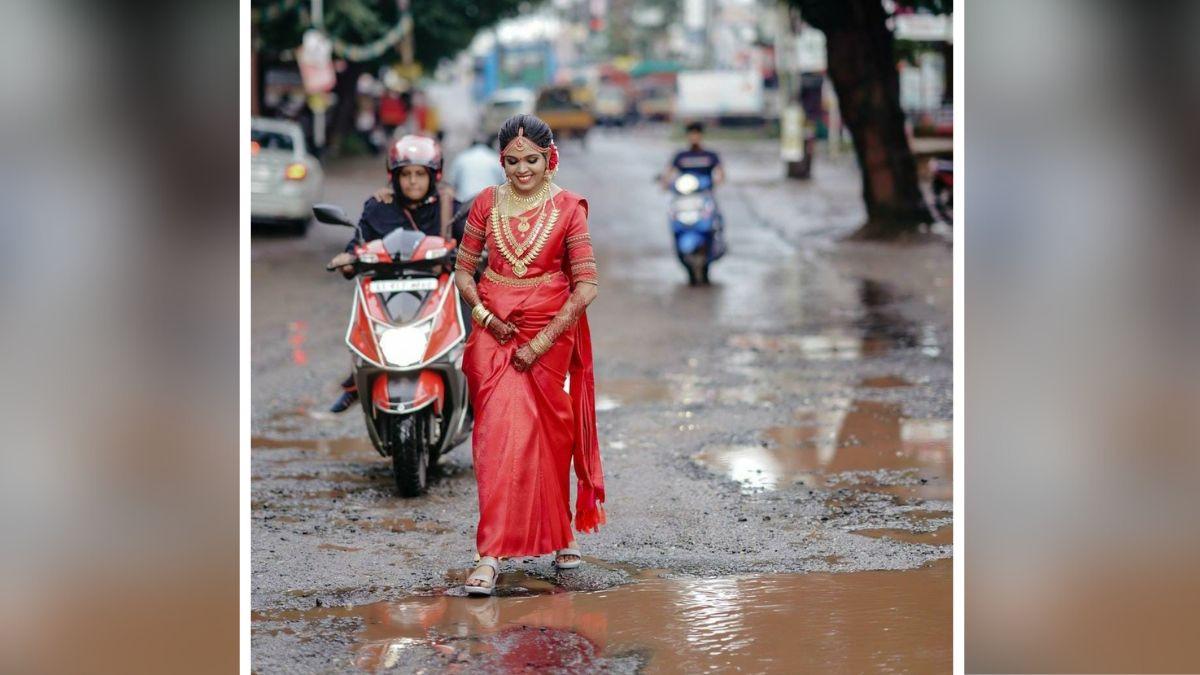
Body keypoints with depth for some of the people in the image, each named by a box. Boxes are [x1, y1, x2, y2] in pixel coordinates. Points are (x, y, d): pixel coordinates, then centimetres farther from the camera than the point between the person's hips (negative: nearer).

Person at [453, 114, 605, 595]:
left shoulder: (568, 209, -5)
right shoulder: (487, 204, 2)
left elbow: (586, 288, -8)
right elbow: (463, 269, 9)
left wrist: (541, 343, -12)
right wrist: (485, 316, -9)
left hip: (550, 332, -1)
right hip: (495, 331, 1)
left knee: (549, 435, 6)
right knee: (500, 433, -9)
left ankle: (559, 535, 27)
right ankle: (491, 556, -9)